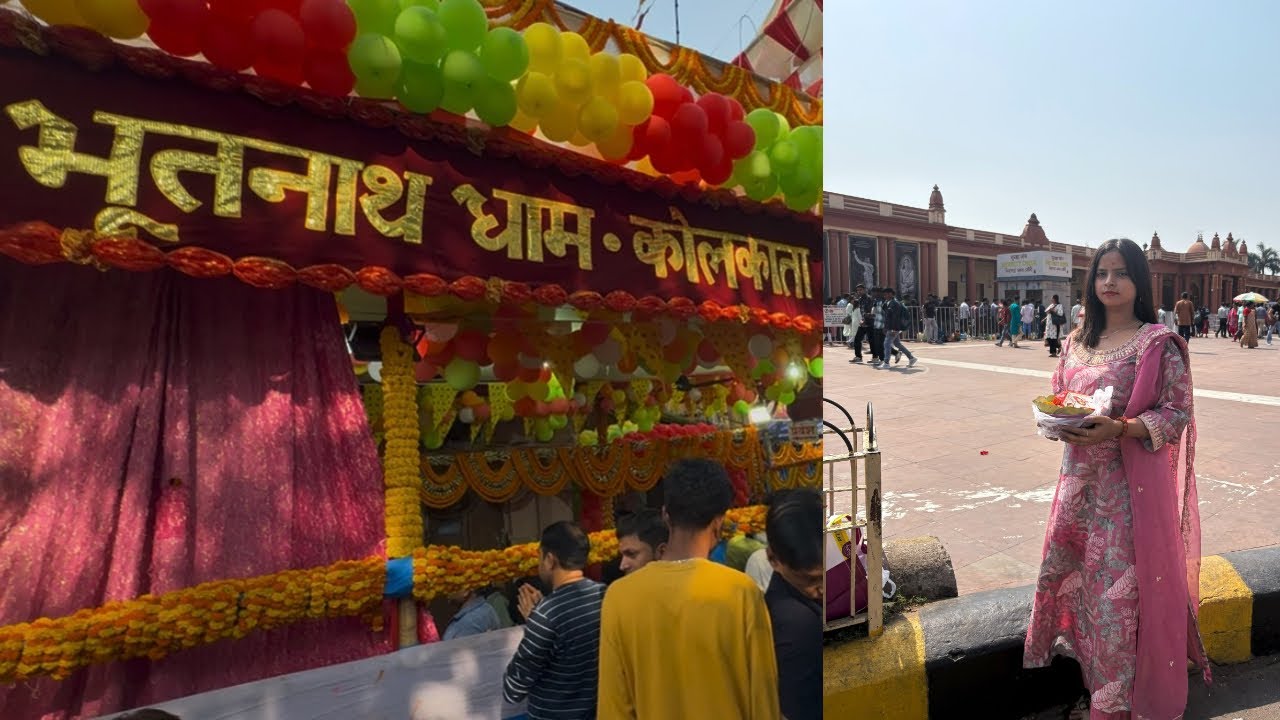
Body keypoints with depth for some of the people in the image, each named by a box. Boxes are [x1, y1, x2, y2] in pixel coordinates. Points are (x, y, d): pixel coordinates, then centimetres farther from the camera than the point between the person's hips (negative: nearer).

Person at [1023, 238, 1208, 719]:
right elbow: (1059, 396, 17)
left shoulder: (1158, 344, -8)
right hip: (1079, 480, 6)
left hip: (1130, 484, -5)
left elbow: (1177, 413, -10)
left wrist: (1118, 429, -25)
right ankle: (1080, 659, 34)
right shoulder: (1077, 342, 9)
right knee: (1065, 570, 12)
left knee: (1119, 584, 1)